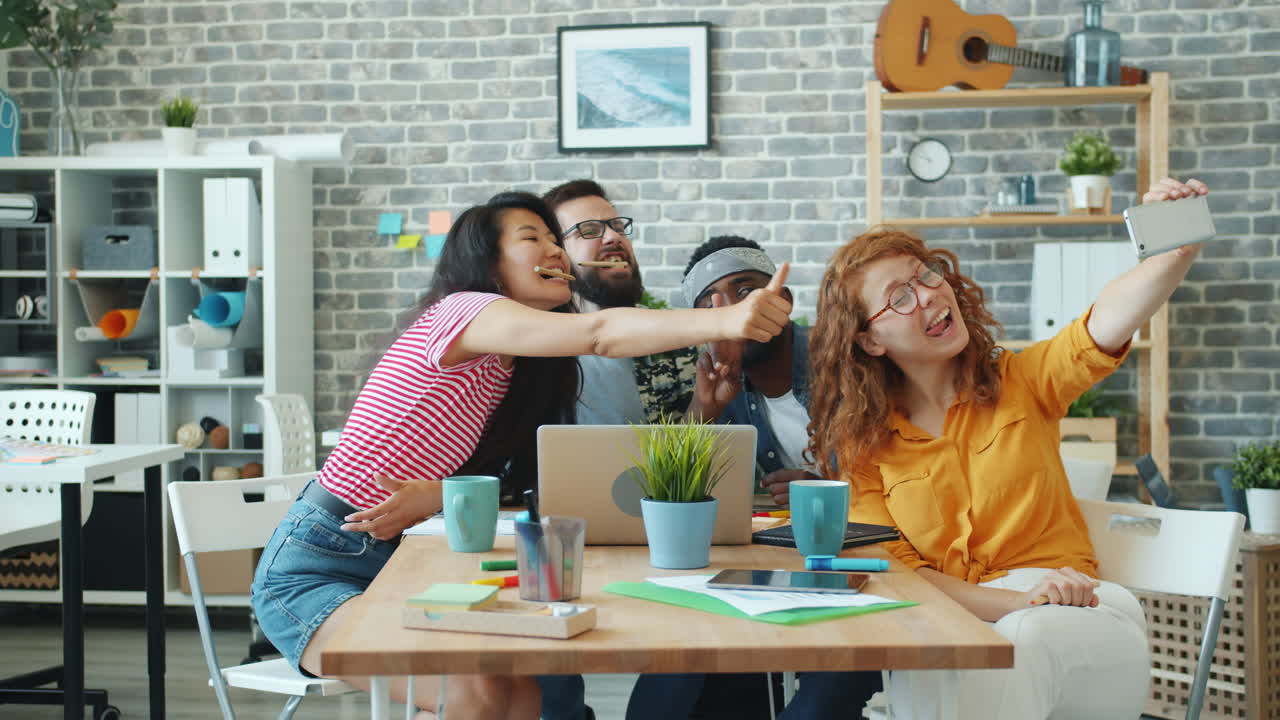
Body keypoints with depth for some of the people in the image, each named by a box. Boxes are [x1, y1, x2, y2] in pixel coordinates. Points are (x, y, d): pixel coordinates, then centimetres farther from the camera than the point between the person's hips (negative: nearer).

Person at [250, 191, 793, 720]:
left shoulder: (511, 372, 12)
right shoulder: (460, 310, -15)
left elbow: (502, 480, 2)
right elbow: (599, 333, -31)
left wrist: (441, 493, -21)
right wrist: (724, 321, -43)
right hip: (316, 564, -8)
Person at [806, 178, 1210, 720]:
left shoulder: (1021, 381, 8)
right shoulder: (860, 445, 7)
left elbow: (1108, 322, -13)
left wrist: (1179, 251, -34)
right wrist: (1020, 602, -19)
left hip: (1072, 616, 1)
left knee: (1023, 639, -35)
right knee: (926, 676, -36)